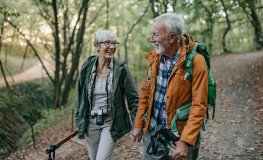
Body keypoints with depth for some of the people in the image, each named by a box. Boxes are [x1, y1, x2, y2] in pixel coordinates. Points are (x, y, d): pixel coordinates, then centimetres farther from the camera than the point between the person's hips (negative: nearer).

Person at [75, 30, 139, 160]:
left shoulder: (121, 69, -11)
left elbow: (133, 98, -6)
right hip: (90, 122, 3)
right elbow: (81, 96, 6)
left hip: (111, 123, -3)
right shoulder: (87, 66, -4)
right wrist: (79, 120, 9)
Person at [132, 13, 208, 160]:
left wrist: (186, 141, -24)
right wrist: (138, 124, 10)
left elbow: (199, 106, -19)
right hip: (152, 132, 5)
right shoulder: (154, 57, 0)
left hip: (179, 136, -5)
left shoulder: (195, 61, -17)